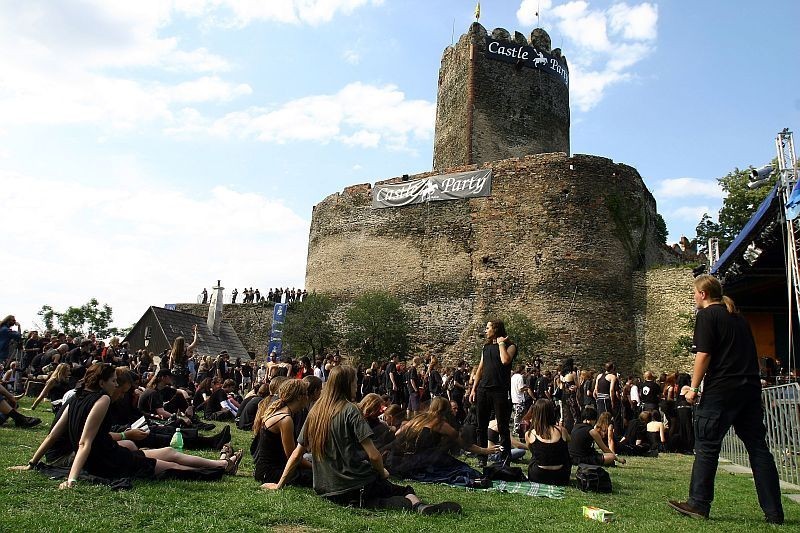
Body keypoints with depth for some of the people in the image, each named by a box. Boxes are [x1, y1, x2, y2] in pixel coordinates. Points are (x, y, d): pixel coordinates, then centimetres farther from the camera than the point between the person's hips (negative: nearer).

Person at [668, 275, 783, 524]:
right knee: (758, 448, 8)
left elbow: (704, 355, -12)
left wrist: (694, 387, -7)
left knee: (706, 447, 0)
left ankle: (699, 503, 4)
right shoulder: (738, 317, 19)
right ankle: (774, 512, 10)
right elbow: (750, 354, 22)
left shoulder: (707, 315, -4)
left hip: (720, 390, -7)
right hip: (750, 388, 7)